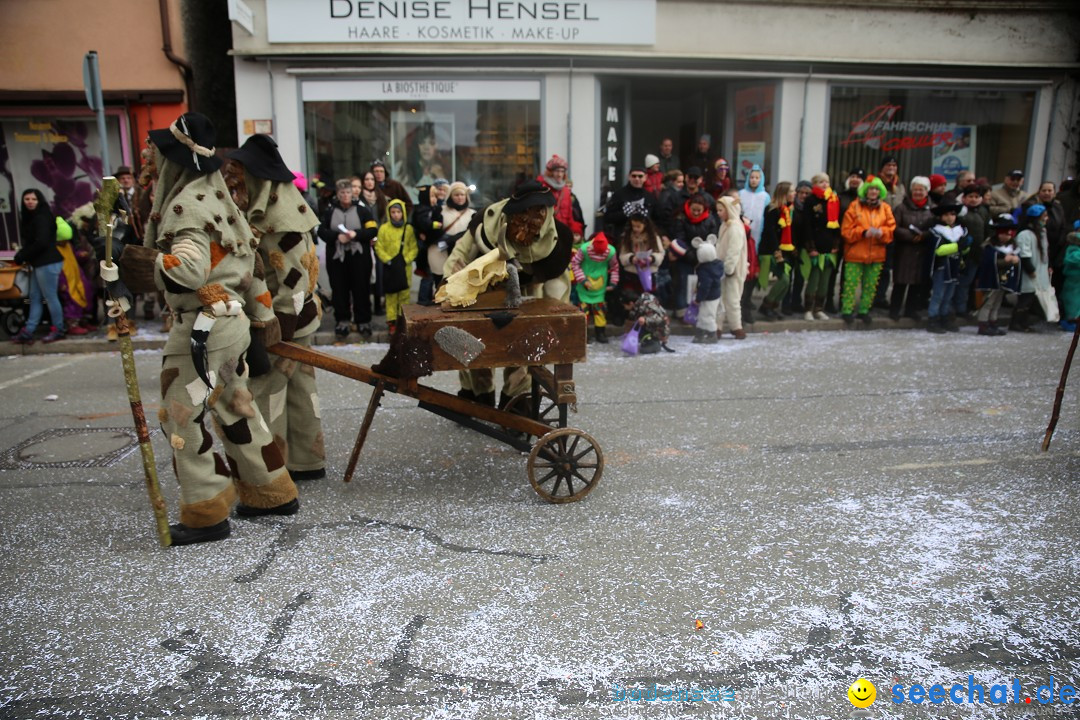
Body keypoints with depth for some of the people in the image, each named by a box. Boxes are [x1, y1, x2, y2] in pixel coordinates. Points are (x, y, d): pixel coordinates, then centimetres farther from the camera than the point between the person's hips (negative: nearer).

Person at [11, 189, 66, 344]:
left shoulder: (42, 217, -12)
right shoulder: (31, 218, 17)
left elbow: (41, 243, -20)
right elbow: (30, 242, 18)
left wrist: (21, 257, -11)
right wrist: (22, 255, 4)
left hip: (48, 263, -10)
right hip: (39, 263, 10)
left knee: (50, 297, -2)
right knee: (35, 298, 9)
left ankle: (58, 330, 7)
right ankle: (27, 332, 12)